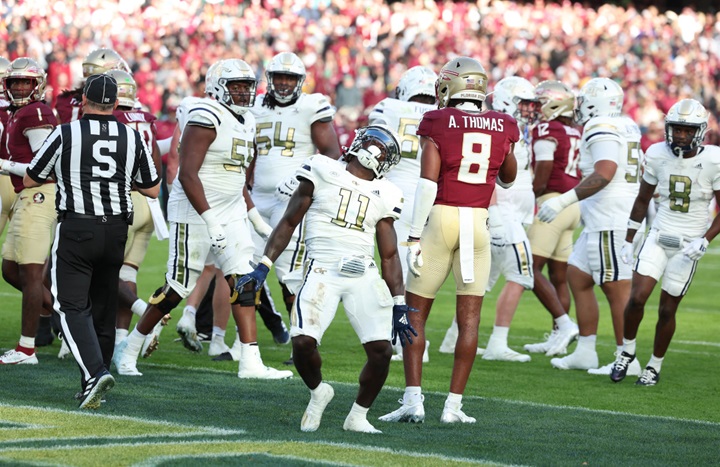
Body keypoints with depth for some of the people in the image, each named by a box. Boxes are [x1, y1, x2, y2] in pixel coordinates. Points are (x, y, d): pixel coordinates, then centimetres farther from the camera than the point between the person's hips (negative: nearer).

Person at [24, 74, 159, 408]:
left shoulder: (65, 135, -6)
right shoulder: (133, 138, 4)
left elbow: (30, 179, 6)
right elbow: (152, 189, 14)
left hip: (75, 228, -4)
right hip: (116, 229, 4)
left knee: (73, 308, -4)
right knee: (103, 308, 13)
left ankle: (96, 372, -24)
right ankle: (93, 387, 18)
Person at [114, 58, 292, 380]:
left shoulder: (245, 124, 13)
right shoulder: (207, 118, -16)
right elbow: (188, 174, -22)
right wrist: (210, 220, -26)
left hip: (231, 214, 8)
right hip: (195, 214, -8)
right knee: (178, 287, -3)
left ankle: (251, 362, -5)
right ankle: (129, 350, 13)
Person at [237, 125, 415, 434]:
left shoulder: (384, 196, 16)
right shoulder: (323, 172, 7)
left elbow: (389, 256, 18)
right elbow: (289, 223, 10)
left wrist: (399, 305, 11)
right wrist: (263, 267, 2)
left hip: (364, 275, 3)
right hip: (323, 269, -3)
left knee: (381, 350, -12)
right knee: (303, 341, -21)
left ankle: (358, 416, 12)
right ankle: (318, 392, 12)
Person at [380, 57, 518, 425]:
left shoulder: (437, 124, -4)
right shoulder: (501, 128, 6)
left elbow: (427, 183, -11)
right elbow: (508, 180, 22)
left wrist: (414, 236, -9)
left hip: (440, 218, -2)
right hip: (478, 222, 2)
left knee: (415, 313, 6)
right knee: (469, 317, 6)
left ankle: (413, 399, -3)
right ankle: (454, 404, 3)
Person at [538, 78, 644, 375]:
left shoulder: (602, 130, -14)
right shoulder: (626, 129, 16)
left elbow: (604, 174, -27)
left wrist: (564, 201, -29)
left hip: (610, 224, -10)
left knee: (616, 289, -5)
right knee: (577, 277, 15)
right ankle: (585, 352, 17)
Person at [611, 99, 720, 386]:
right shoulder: (658, 156, -4)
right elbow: (642, 200, 10)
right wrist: (628, 241, 9)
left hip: (688, 245, -2)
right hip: (658, 237, 2)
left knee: (667, 309, 3)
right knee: (637, 297, -12)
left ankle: (655, 366, 23)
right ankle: (627, 351, 12)